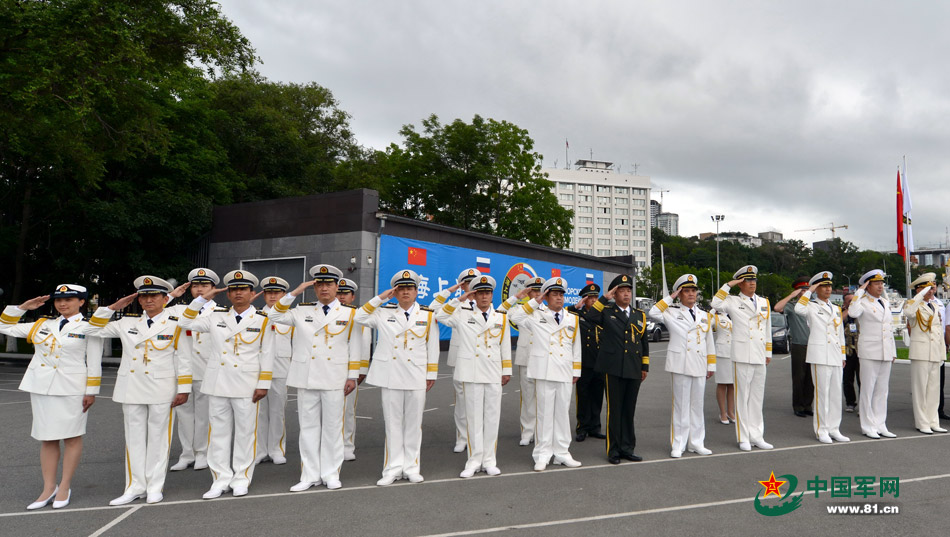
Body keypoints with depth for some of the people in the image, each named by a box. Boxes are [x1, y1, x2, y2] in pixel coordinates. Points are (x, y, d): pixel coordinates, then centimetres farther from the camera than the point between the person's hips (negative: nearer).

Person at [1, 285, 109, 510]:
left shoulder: (89, 328, -2)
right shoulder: (41, 325, 12)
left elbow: (94, 364, -4)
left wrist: (91, 391, -8)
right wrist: (22, 307, 8)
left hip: (72, 389, -5)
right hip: (41, 387, 5)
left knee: (72, 437, 2)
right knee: (47, 438, 8)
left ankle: (64, 487, 12)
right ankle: (48, 489, 16)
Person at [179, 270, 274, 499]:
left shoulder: (263, 320, -1)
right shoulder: (216, 317, 8)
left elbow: (267, 354, -1)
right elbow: (186, 323, 9)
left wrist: (263, 385, -7)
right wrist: (203, 298, 2)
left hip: (247, 386, -3)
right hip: (218, 383, 3)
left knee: (245, 433, 4)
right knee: (218, 432, 7)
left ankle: (241, 480, 15)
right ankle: (221, 480, 16)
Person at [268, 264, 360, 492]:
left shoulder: (350, 313, 5)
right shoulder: (302, 312, 10)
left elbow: (355, 347, 4)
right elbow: (275, 316, 3)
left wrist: (353, 376, -1)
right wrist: (294, 293, -4)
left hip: (334, 379, -2)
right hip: (306, 378, 2)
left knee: (332, 427, 4)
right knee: (308, 426, 7)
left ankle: (331, 474, 15)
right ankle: (310, 475, 15)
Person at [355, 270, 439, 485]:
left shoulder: (428, 315, 5)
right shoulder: (384, 313, 7)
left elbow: (432, 347, 6)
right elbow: (360, 318, -3)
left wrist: (431, 374, 4)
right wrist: (380, 298, -5)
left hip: (416, 377, 0)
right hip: (390, 376, 0)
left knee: (414, 423, 6)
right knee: (392, 423, 5)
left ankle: (411, 467, 17)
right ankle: (393, 468, 13)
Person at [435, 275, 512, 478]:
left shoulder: (501, 318, 11)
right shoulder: (463, 315, 4)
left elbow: (505, 346, 14)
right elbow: (440, 316, -8)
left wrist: (506, 371, 12)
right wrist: (459, 299, -9)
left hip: (494, 375, 2)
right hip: (471, 373, -2)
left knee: (492, 418, 5)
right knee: (474, 417, 2)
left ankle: (489, 460, 15)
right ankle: (475, 460, 11)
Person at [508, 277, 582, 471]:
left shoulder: (573, 319, 13)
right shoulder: (536, 316, 4)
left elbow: (576, 348, 15)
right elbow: (515, 317, -12)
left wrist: (576, 371, 12)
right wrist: (534, 301, -9)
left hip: (565, 374, 3)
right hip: (544, 372, -3)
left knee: (563, 413, 8)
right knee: (544, 413, 0)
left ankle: (562, 453, 18)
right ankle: (543, 455, 8)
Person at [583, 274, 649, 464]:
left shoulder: (640, 315, 14)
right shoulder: (607, 312, 1)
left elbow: (644, 342, 17)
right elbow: (590, 317, -22)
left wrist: (645, 366, 14)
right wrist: (605, 298, -18)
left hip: (634, 370, 4)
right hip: (613, 369, -4)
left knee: (629, 411, 11)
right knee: (614, 410, 1)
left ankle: (627, 448, 20)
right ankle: (613, 450, 10)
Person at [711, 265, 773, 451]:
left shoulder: (764, 302, 16)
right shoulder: (733, 302, 0)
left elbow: (768, 329, 20)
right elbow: (716, 304, -19)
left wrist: (768, 352, 17)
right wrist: (729, 285, -13)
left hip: (760, 357, 5)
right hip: (742, 356, -5)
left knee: (757, 397, 10)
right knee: (742, 397, -1)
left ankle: (756, 436, 18)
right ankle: (744, 438, 5)